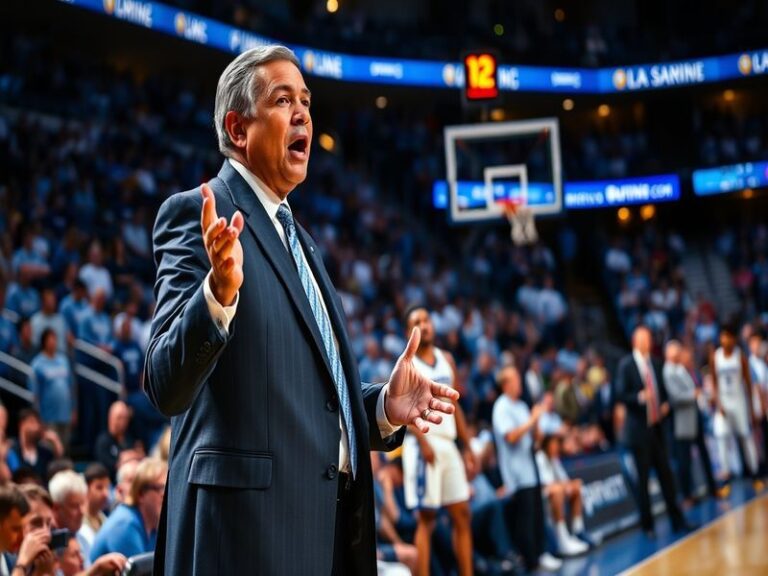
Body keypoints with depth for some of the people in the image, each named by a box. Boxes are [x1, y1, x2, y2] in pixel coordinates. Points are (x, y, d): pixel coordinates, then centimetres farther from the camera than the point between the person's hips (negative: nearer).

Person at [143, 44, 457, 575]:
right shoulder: (198, 214, -6)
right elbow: (166, 388, -16)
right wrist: (219, 292, -32)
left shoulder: (299, 241, 20)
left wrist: (384, 406, 7)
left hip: (331, 524, 8)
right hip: (249, 524, -8)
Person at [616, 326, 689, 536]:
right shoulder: (626, 365, -8)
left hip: (656, 426, 6)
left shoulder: (654, 364, 12)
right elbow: (620, 395, -12)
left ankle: (676, 520, 16)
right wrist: (640, 397, -28)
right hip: (638, 429, -6)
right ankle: (647, 525, 9)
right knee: (643, 477, -1)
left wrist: (664, 405, 1)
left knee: (666, 474, 8)